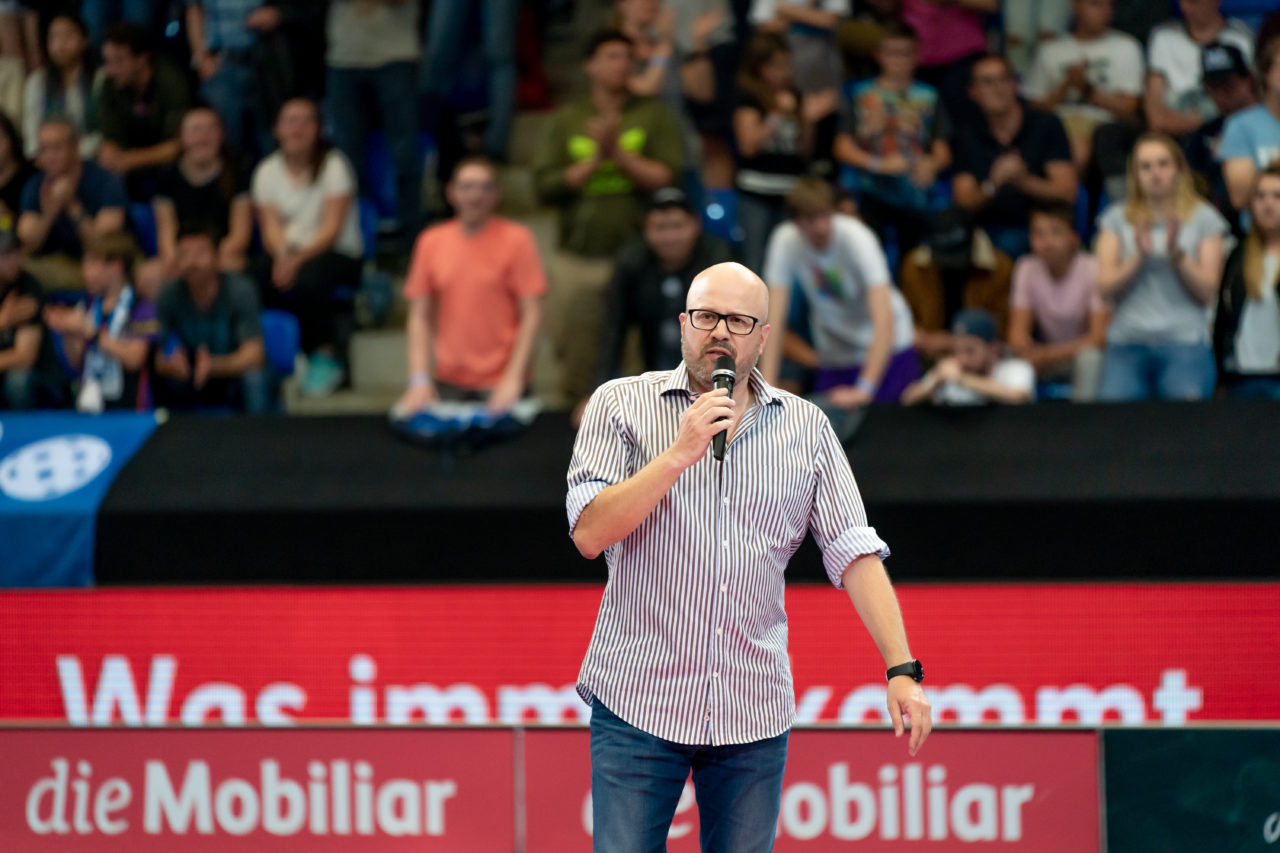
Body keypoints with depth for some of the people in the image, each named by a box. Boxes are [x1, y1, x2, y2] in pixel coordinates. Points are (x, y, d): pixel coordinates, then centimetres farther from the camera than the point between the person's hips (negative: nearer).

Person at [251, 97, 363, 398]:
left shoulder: (334, 165, -2)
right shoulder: (267, 171, 10)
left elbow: (332, 228, -10)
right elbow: (270, 226, 1)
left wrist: (299, 259, -25)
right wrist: (282, 256, -21)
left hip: (337, 253, -3)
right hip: (289, 252, 3)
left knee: (310, 277, -38)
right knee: (262, 278, -31)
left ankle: (325, 358, -18)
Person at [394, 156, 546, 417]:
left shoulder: (516, 239, -2)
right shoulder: (431, 241, 6)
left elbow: (531, 315, -5)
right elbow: (420, 316, 7)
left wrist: (513, 379, -14)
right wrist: (420, 380, -5)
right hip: (449, 381, 3)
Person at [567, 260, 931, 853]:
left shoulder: (807, 429, 8)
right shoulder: (621, 405, 1)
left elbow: (855, 553, 5)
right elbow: (589, 533, -10)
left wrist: (902, 669, -5)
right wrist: (680, 454, -18)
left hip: (753, 713, 2)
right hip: (639, 700, -2)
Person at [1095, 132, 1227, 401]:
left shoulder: (1204, 219, 9)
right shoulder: (1116, 219, 13)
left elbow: (1208, 293, 3)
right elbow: (1106, 288, 4)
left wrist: (1176, 252, -9)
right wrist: (1140, 256, -10)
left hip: (1185, 341, -1)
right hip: (1127, 341, 1)